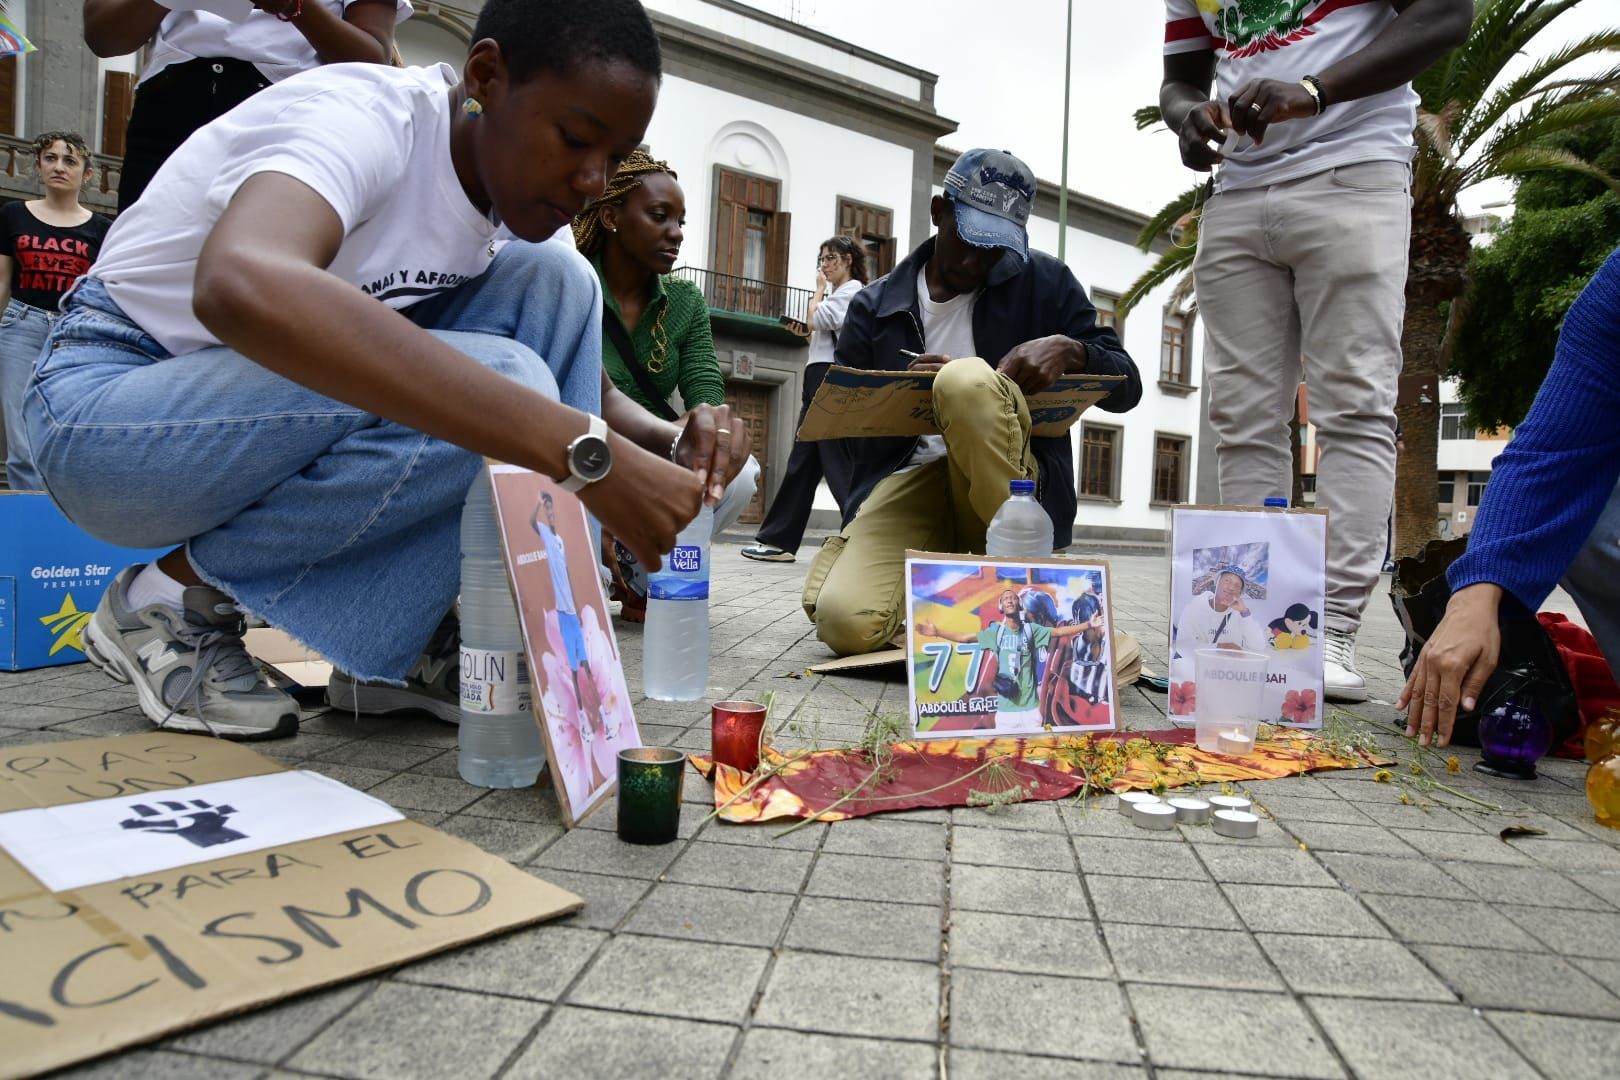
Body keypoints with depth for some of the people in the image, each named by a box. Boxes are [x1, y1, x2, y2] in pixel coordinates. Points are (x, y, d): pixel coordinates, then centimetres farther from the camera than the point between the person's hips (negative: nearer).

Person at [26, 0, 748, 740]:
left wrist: (669, 444, -22)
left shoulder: (510, 184, -1)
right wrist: (580, 449, -50)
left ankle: (413, 644, -10)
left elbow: (589, 388, 2)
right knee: (490, 391, -29)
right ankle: (178, 598, -8)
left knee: (553, 283, -10)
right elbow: (240, 286, -46)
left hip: (265, 408, 7)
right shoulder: (367, 117, -24)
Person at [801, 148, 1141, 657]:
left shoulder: (1044, 282, 7)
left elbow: (1127, 386, 7)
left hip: (1005, 483, 0)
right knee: (845, 622, -29)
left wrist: (1070, 350, -15)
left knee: (967, 378, -34)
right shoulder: (874, 307, 8)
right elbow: (850, 435, 6)